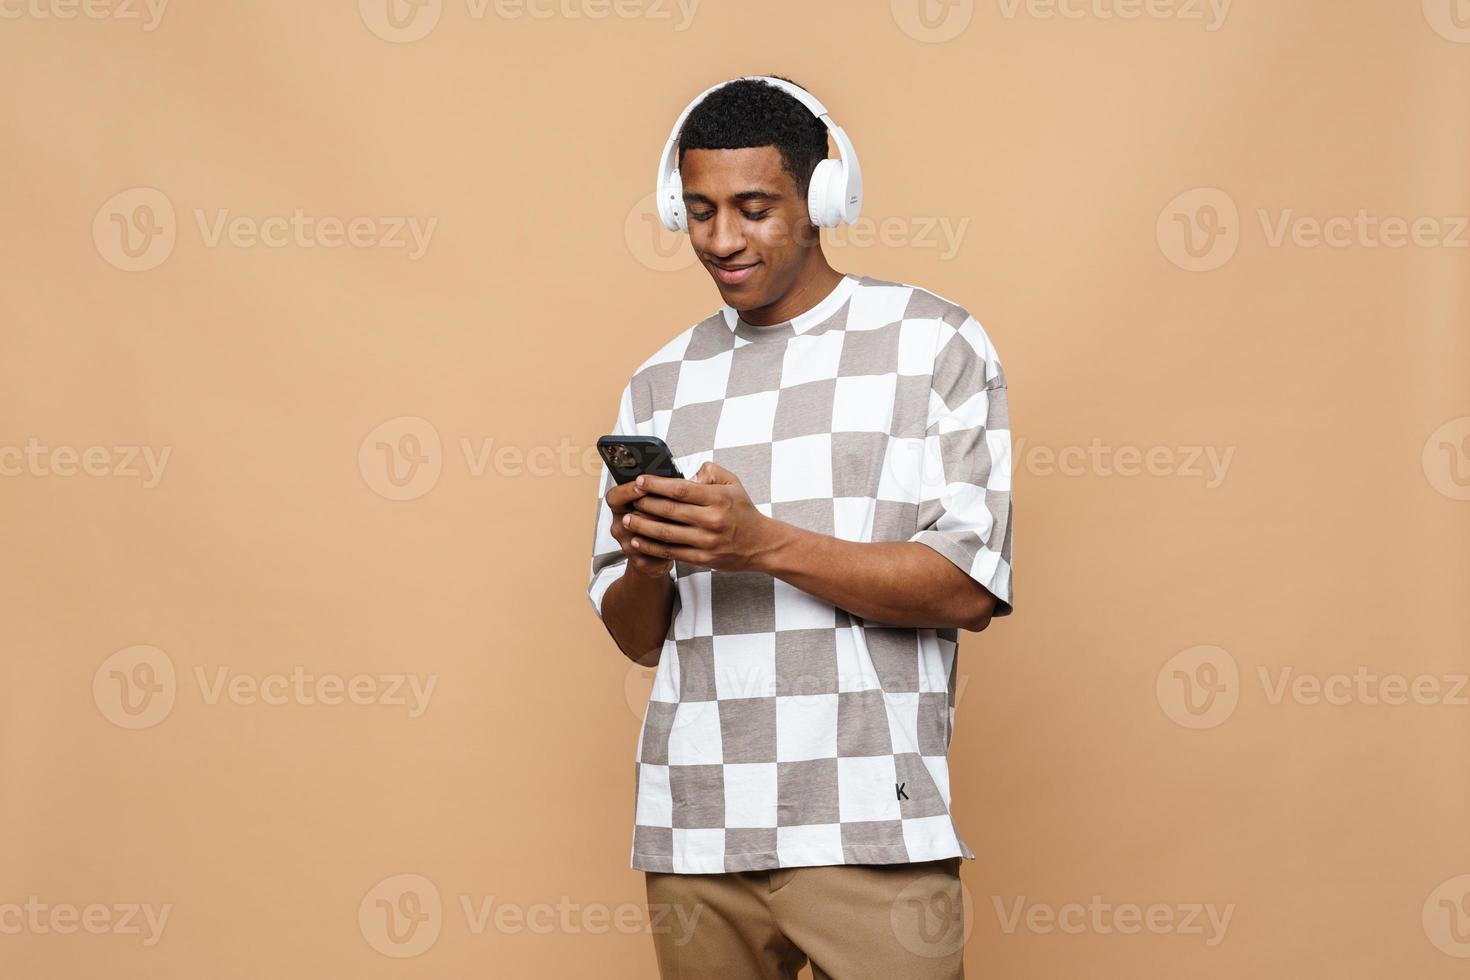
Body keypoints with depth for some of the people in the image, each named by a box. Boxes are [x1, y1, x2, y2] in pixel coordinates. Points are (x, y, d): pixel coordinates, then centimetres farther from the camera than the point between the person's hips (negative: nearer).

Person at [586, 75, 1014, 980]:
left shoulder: (933, 343, 2)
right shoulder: (660, 387, 14)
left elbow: (969, 589, -7)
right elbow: (637, 638, 15)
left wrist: (764, 543, -16)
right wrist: (645, 563, -8)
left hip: (867, 830, -3)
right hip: (693, 830, 4)